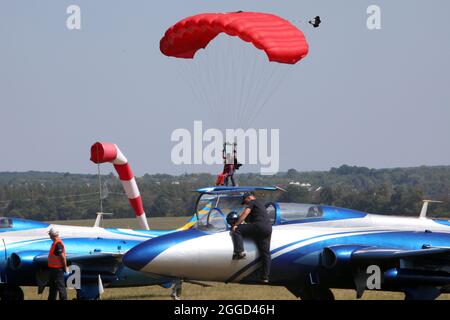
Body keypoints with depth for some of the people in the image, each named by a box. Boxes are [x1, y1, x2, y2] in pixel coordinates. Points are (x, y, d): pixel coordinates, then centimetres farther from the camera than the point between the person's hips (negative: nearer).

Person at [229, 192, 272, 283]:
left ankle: (239, 252, -22)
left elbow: (245, 214, -5)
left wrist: (236, 224, -3)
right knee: (265, 253, 6)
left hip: (258, 226, -8)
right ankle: (265, 276, 4)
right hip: (268, 229, 8)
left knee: (236, 230, -5)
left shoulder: (252, 202, 7)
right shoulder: (261, 204, 34)